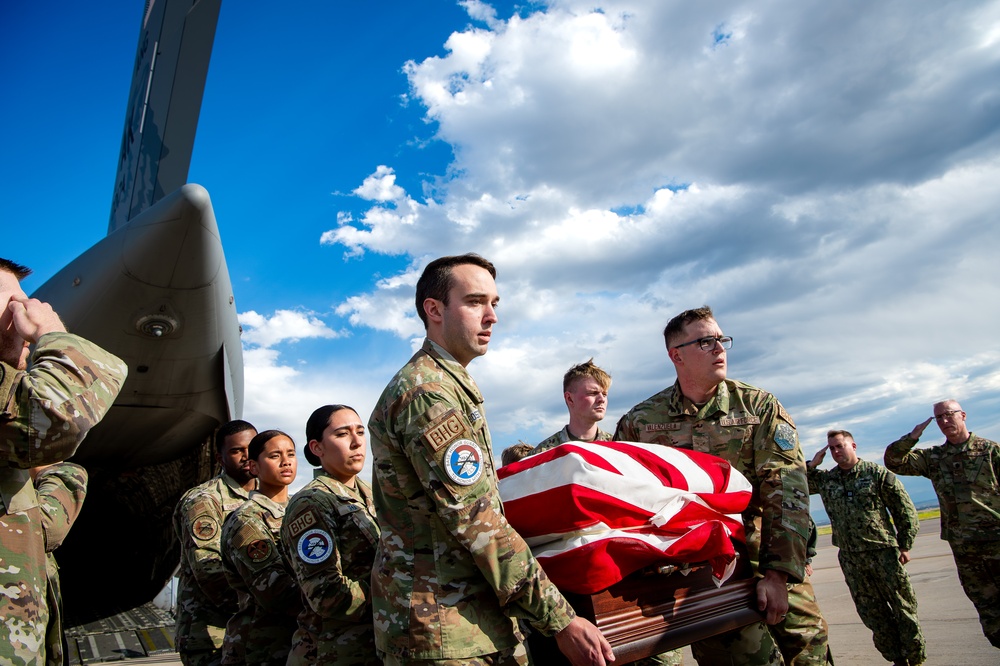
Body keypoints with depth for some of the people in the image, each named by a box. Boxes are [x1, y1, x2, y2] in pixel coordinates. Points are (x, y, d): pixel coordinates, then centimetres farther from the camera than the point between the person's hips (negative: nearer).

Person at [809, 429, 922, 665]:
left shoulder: (877, 473, -3)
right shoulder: (825, 479, 7)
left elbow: (905, 510, 1)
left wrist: (904, 545, -2)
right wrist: (812, 464, -2)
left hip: (884, 552, -3)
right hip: (850, 558, 3)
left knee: (903, 608, 3)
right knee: (873, 613, 8)